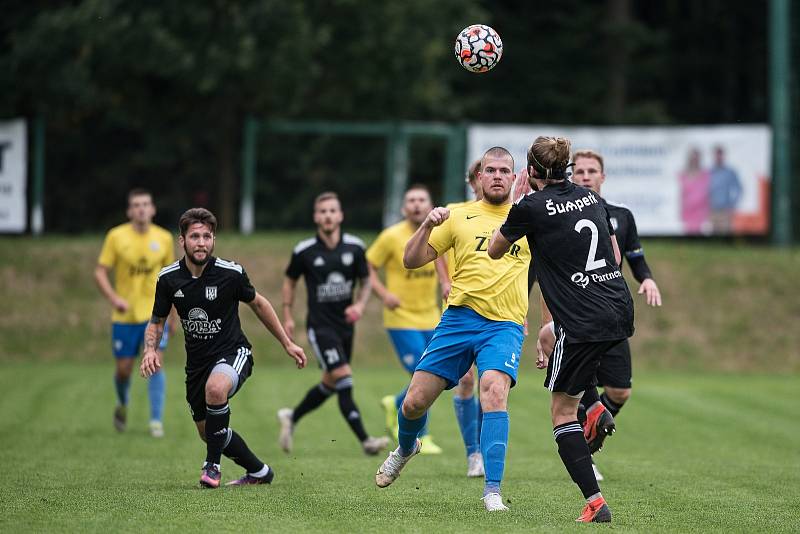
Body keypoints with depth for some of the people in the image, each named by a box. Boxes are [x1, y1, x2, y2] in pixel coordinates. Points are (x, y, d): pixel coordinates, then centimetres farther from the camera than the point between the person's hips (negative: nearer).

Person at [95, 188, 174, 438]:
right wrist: (114, 298, -21)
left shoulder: (164, 238, 1)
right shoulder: (116, 237, -5)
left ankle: (156, 421, -7)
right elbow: (100, 272, -4)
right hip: (124, 315, 0)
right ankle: (122, 405, 37)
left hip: (155, 314, 0)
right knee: (124, 369, 5)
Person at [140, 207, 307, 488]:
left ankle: (212, 465, -19)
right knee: (206, 431, 12)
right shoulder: (168, 278, -8)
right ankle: (259, 472, 37)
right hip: (197, 359, 5)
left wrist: (287, 344, 8)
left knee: (215, 388, -37)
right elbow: (157, 321, 7)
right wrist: (150, 350, -14)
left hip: (233, 352, -5)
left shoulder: (230, 273, -15)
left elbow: (258, 304, 3)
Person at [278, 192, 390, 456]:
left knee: (329, 385, 15)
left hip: (345, 324, 5)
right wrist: (287, 317, 6)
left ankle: (291, 417, 39)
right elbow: (290, 280, 9)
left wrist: (360, 305, -9)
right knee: (343, 380, -17)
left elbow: (365, 281, 10)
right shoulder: (304, 251, -7)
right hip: (320, 325, -5)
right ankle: (365, 441, -18)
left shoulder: (354, 247, -1)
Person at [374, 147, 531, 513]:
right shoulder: (460, 217, 9)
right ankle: (406, 448, 38)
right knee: (414, 402, 1)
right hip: (459, 318, 1)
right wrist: (427, 225, -8)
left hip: (504, 324, -1)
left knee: (494, 390, -28)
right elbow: (411, 260, 6)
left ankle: (493, 491, -26)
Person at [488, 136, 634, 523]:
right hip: (620, 313, 7)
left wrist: (513, 205, 20)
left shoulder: (531, 207, -7)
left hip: (582, 323, -7)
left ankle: (595, 502, -7)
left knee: (562, 410, 3)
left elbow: (494, 251, 9)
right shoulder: (591, 197, 11)